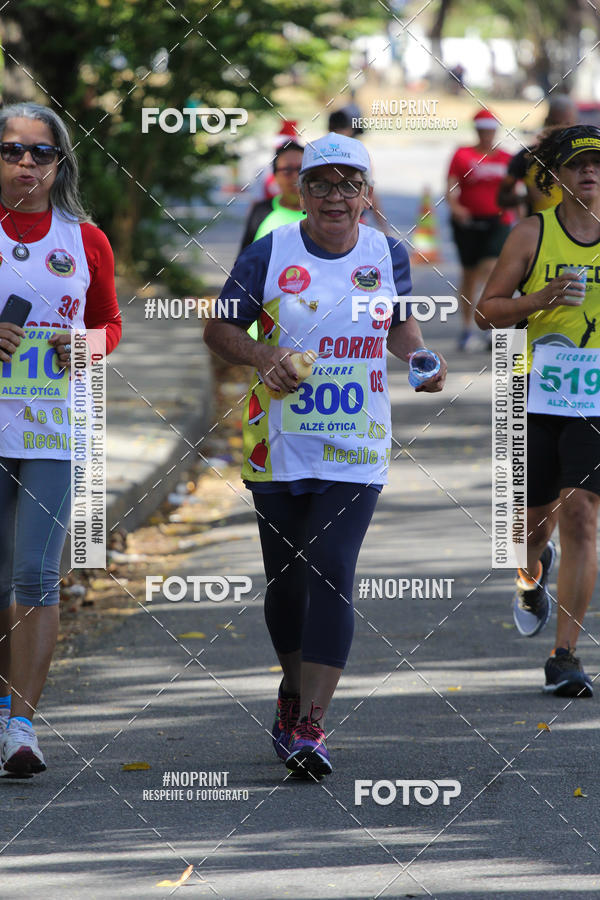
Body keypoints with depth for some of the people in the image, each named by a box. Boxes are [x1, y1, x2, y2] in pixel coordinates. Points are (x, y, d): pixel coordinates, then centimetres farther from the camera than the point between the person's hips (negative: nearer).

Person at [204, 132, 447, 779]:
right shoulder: (269, 255, -4)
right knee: (285, 579, 9)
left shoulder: (388, 255, 2)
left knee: (331, 574, -14)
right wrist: (261, 356, -15)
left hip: (355, 450, 0)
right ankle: (294, 686, 37)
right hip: (279, 446, 1)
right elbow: (219, 329, 3)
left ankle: (310, 726, -16)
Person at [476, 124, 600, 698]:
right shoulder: (532, 234, 1)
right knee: (535, 515, 9)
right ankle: (532, 575, 48)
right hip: (537, 398, 0)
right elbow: (486, 312, 0)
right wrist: (542, 300, -15)